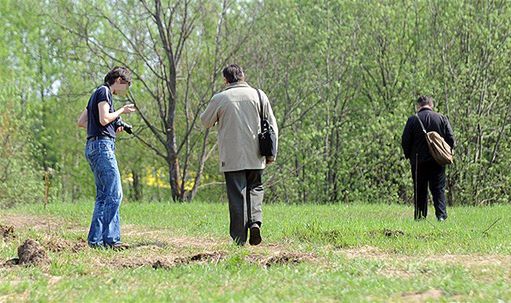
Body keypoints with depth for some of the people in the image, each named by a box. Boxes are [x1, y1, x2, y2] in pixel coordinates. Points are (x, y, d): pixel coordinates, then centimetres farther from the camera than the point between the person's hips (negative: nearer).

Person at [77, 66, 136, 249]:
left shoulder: (97, 94, 23)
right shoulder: (104, 92, -5)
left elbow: (81, 122, 25)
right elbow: (104, 119, -17)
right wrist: (121, 111, -2)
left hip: (93, 147, 10)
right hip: (102, 145, -10)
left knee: (104, 196, 9)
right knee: (114, 194, -13)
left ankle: (96, 239, 6)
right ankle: (109, 238, -17)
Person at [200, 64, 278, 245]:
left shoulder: (220, 98, -3)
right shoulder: (259, 95, 4)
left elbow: (205, 122, 10)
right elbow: (272, 126, 5)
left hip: (232, 157, -2)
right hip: (255, 156, 2)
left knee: (237, 195, 2)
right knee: (255, 189, 18)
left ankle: (239, 238, 1)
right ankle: (255, 220, -6)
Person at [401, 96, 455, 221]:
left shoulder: (412, 120, -4)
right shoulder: (442, 119, 2)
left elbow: (405, 141, -3)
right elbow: (451, 139, 1)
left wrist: (409, 156, 12)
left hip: (418, 161, -1)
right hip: (438, 162, 1)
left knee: (420, 191, 7)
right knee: (439, 189, 4)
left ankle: (420, 217, 7)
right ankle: (441, 215, -7)